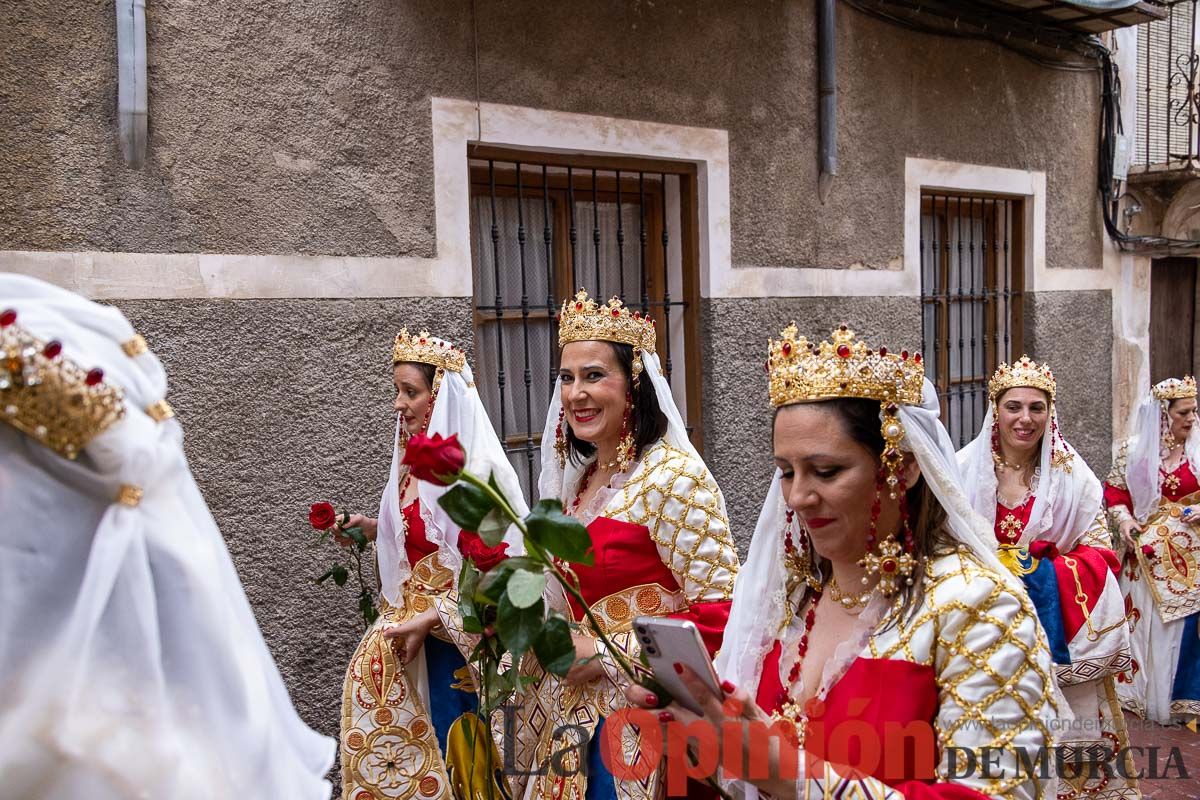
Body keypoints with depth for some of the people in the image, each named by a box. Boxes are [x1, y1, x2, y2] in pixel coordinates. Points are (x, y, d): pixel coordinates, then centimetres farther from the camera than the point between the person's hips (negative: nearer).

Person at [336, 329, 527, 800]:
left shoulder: (476, 472, -17)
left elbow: (494, 570, -19)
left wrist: (429, 620, -22)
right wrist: (374, 528, 8)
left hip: (448, 642, -8)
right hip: (406, 631, 8)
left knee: (445, 751, 3)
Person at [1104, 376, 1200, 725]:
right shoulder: (1134, 450, 0)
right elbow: (1115, 492, 5)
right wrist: (1123, 521, -11)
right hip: (1147, 553, 0)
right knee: (1147, 622, 5)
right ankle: (1142, 693, 16)